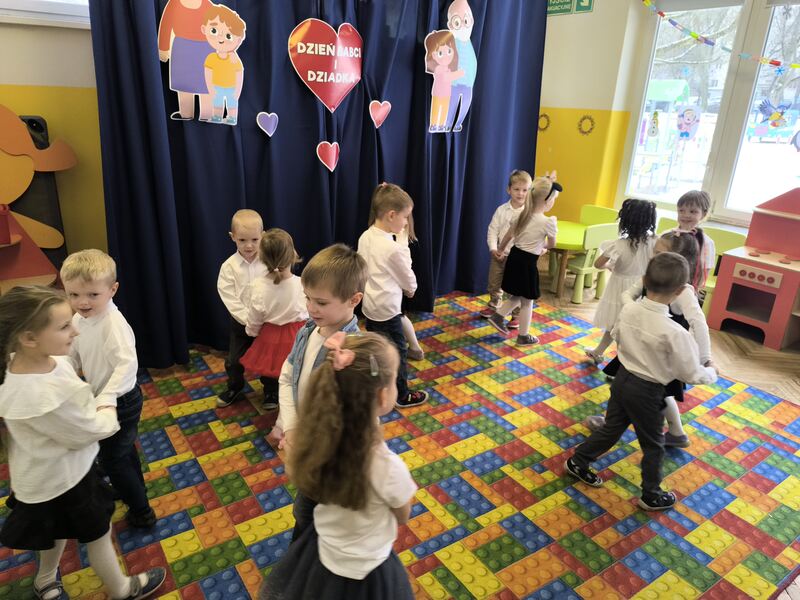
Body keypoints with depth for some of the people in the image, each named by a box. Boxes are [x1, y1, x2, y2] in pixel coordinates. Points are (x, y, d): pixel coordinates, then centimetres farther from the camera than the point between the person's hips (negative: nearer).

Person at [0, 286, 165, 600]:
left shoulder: (46, 358, -15)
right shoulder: (40, 397, -41)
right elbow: (91, 430, -24)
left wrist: (97, 406, -9)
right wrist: (108, 409, -8)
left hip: (54, 471, 8)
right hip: (61, 479, -8)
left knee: (60, 530, 34)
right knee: (97, 535, 18)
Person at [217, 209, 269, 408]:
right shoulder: (229, 267, -12)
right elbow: (231, 301, -13)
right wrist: (249, 321, -19)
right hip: (241, 323, 1)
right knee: (234, 360, 16)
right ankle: (234, 389, 42)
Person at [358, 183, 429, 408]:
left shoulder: (365, 237, -2)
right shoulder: (394, 249, -25)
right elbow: (408, 279, -9)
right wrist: (411, 289, 12)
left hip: (369, 305, 8)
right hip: (387, 310, -8)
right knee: (397, 352, 9)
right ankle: (402, 396, 25)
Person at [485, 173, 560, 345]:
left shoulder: (524, 214, 3)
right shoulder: (548, 222, -17)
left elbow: (507, 236, 13)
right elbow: (552, 244, 2)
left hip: (514, 258, 7)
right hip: (527, 263, -7)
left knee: (517, 297, 24)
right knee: (527, 302, 8)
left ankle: (497, 316, 20)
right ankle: (523, 337, 19)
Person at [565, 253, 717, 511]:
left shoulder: (628, 310, -11)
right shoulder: (674, 332, -28)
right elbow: (691, 374, -15)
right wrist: (711, 373, 6)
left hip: (622, 378, 5)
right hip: (647, 392, -5)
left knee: (611, 428, 25)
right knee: (653, 445, 17)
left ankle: (577, 462, 39)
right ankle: (651, 496, 36)